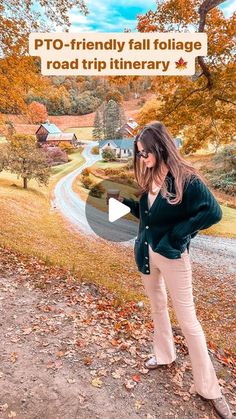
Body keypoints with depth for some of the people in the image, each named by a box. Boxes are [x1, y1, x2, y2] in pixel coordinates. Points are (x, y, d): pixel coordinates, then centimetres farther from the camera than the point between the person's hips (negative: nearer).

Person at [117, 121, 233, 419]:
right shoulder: (149, 179, 2)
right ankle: (164, 355, 46)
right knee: (157, 307, 22)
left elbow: (213, 212, -24)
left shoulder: (186, 180, -19)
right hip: (145, 252, 7)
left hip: (172, 256, -6)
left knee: (187, 320, 4)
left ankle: (208, 388, 22)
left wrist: (177, 233, -22)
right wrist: (125, 202, -2)